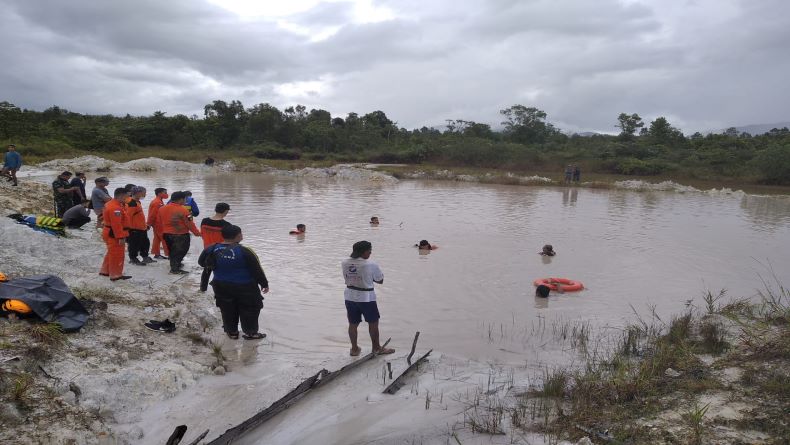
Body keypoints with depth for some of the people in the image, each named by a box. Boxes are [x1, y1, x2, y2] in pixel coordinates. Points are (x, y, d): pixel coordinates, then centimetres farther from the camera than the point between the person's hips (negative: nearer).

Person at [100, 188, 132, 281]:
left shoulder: (110, 204, 13)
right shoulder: (115, 208, -24)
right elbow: (117, 224, -28)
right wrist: (121, 237, -27)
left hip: (109, 233, 11)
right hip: (114, 235, -11)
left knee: (112, 253, 22)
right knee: (117, 255, -3)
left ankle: (105, 271, 33)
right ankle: (116, 275, 3)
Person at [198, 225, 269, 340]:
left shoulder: (211, 249, -8)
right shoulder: (244, 251, -23)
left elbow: (201, 262, 9)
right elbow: (257, 270, -17)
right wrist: (264, 283, -3)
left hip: (221, 287, 5)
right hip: (245, 287, -4)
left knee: (227, 309, 21)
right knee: (249, 309, 13)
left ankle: (231, 332, 32)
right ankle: (250, 332, 20)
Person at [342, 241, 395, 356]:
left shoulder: (344, 263, -2)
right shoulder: (371, 265, -18)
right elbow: (380, 281, -9)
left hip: (350, 297, 5)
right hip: (366, 298, -5)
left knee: (353, 324, 15)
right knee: (373, 323, 13)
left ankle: (354, 349, 25)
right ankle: (376, 348, 25)